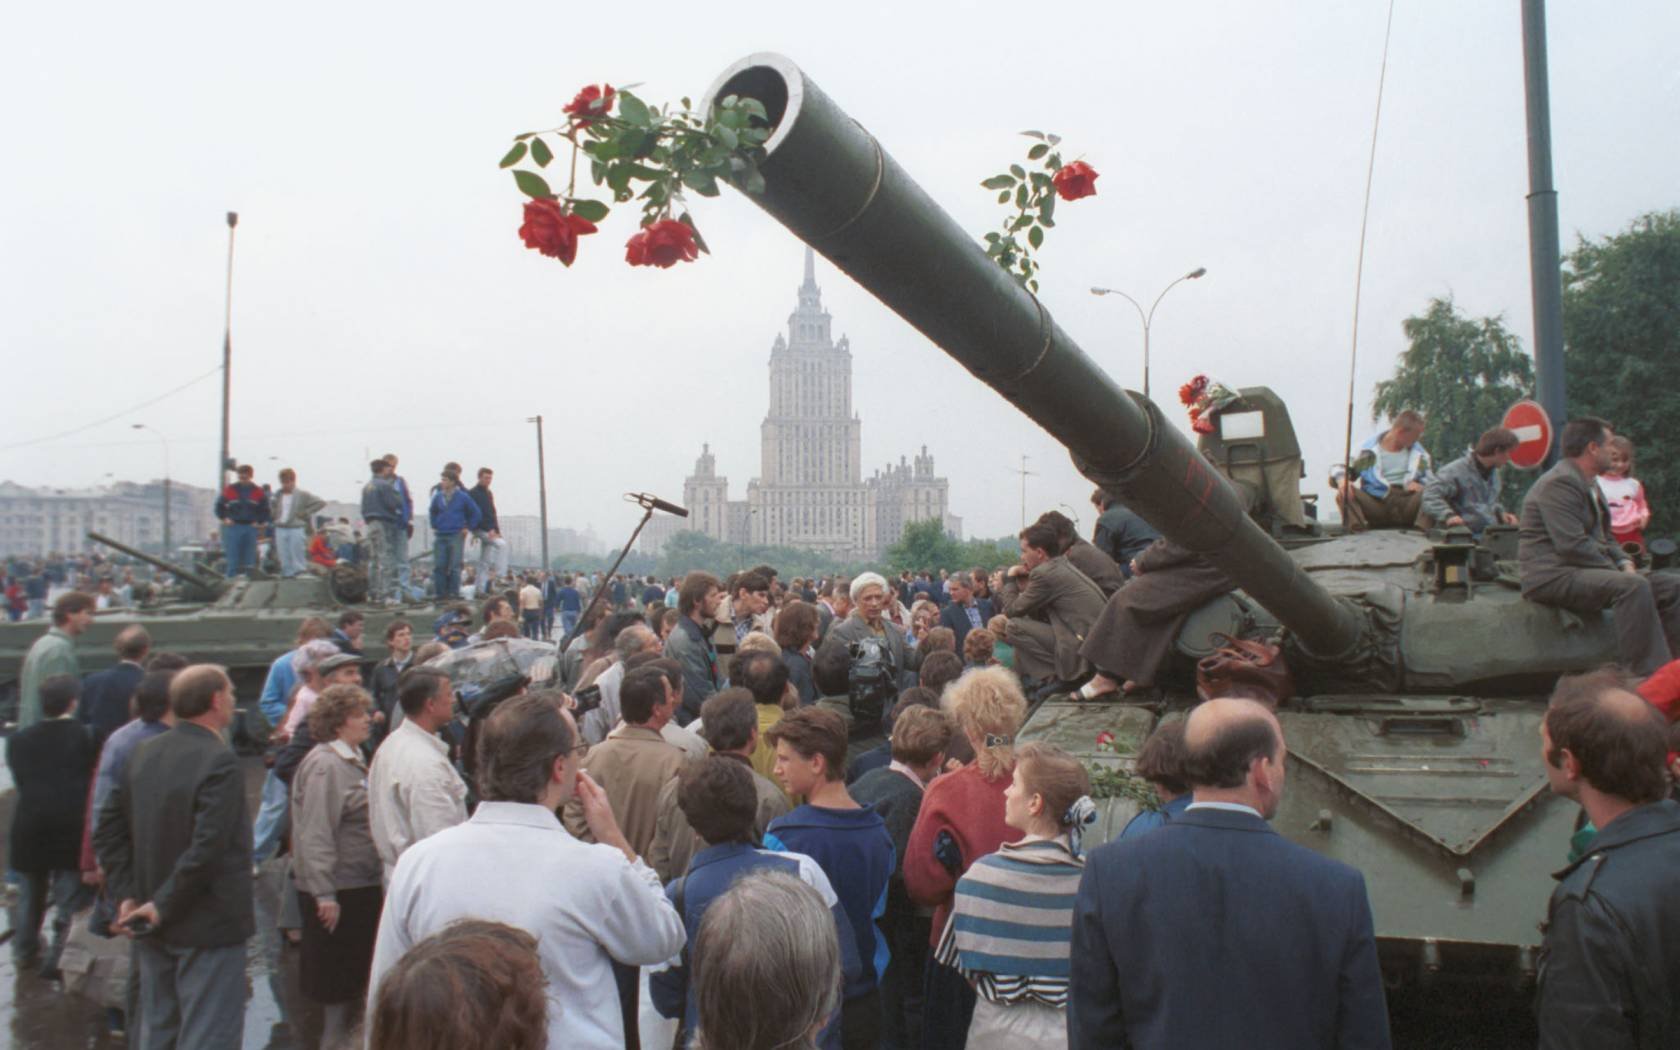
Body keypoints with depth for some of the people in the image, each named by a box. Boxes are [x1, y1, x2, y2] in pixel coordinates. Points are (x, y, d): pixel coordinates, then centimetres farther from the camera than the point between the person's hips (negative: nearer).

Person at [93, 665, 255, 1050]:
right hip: (208, 928, -8)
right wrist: (164, 906, -15)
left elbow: (107, 831, 7)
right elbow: (207, 848, -26)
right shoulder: (219, 762, -20)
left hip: (154, 929, 8)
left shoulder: (144, 755, 4)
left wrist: (125, 895, 5)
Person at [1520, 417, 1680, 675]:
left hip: (1584, 571, 11)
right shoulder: (1559, 483, -15)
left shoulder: (1589, 485, 19)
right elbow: (1573, 546, -24)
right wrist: (1619, 571, -17)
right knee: (1633, 586, -32)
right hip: (1553, 576, -11)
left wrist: (1625, 562, 3)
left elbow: (1604, 538, 24)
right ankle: (1647, 677, -31)